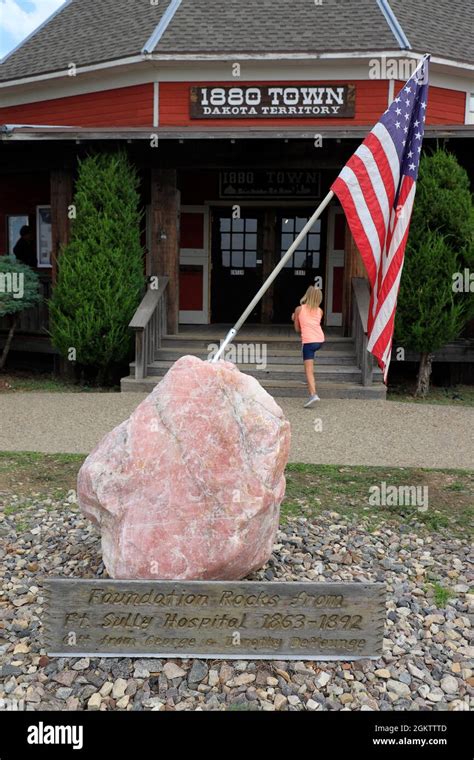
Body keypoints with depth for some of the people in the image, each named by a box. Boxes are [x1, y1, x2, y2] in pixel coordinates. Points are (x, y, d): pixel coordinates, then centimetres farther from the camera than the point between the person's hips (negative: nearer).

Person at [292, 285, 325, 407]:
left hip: (308, 341, -5)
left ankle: (313, 394, -26)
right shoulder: (319, 311, 12)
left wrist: (294, 319, 28)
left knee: (309, 370, -10)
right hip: (320, 341, 5)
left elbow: (297, 329, 10)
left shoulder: (299, 309, 4)